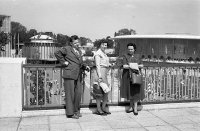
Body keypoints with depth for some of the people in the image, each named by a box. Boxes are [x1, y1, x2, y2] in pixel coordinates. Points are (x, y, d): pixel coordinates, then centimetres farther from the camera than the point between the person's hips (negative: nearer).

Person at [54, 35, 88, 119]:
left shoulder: (79, 51, 20)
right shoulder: (67, 49, -2)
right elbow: (57, 53, -5)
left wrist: (84, 67, 11)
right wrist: (63, 62, -7)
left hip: (78, 76, 7)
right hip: (69, 75, -7)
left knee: (78, 93, 8)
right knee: (70, 94, -2)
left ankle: (76, 110, 22)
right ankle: (70, 113, 5)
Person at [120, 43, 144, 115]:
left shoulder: (137, 57, 12)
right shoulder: (125, 56, 3)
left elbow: (142, 65, 8)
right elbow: (124, 66, -7)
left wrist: (136, 66, -10)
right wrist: (131, 66, -17)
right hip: (128, 75, -1)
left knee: (136, 91, -5)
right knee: (130, 91, 4)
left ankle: (135, 107, -4)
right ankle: (131, 106, 16)